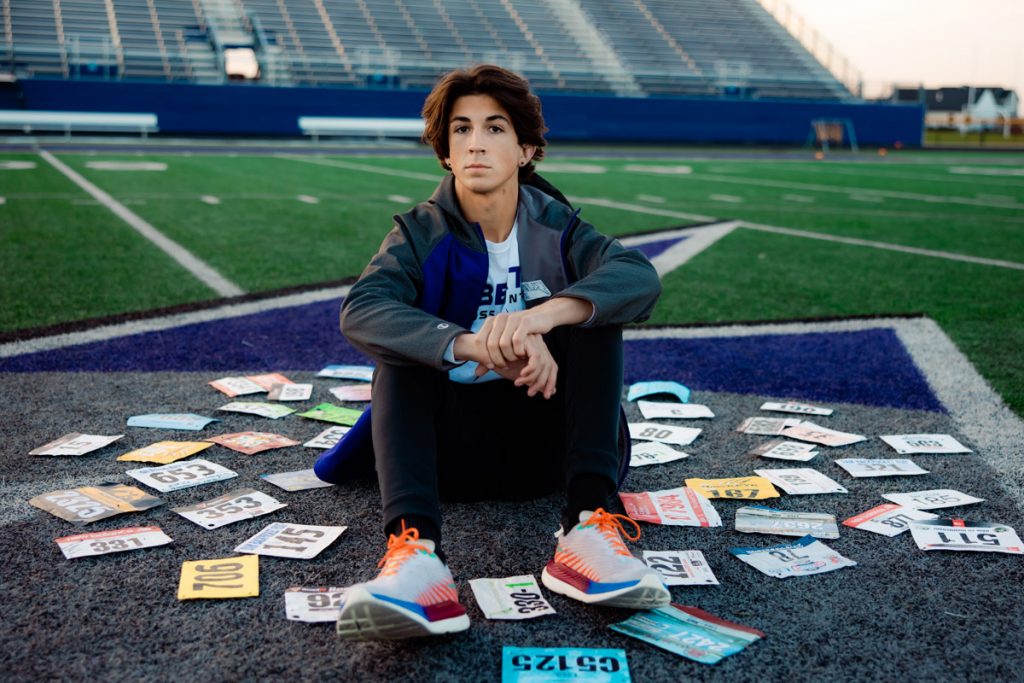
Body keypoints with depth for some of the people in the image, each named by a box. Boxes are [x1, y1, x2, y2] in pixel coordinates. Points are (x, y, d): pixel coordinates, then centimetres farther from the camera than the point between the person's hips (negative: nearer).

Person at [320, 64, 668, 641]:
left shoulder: (556, 226, -2)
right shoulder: (422, 234, -4)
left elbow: (641, 276, -23)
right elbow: (360, 311, -26)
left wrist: (543, 314, -44)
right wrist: (475, 347, -43)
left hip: (546, 446, 1)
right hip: (451, 447, 0)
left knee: (589, 308, -19)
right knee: (403, 340, -24)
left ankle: (589, 528, -33)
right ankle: (416, 551, -45)